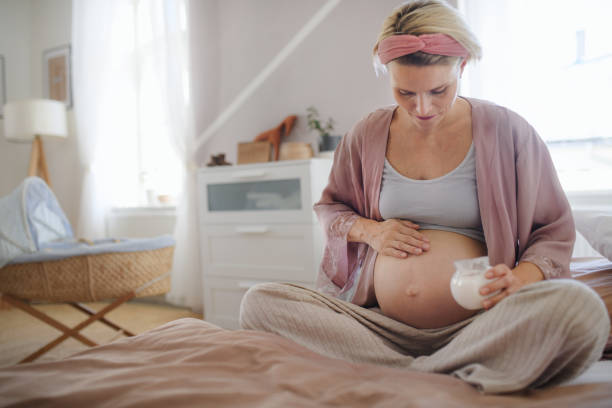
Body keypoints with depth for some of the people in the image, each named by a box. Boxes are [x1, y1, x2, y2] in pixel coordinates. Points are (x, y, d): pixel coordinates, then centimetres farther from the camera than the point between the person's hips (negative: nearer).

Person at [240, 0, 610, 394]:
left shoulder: (507, 130, 2)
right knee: (260, 301, -18)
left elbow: (555, 231, 8)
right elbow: (329, 206, 23)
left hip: (477, 326, -2)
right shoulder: (367, 134, 8)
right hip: (382, 326, 3)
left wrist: (523, 275, -14)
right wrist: (368, 230, 0)